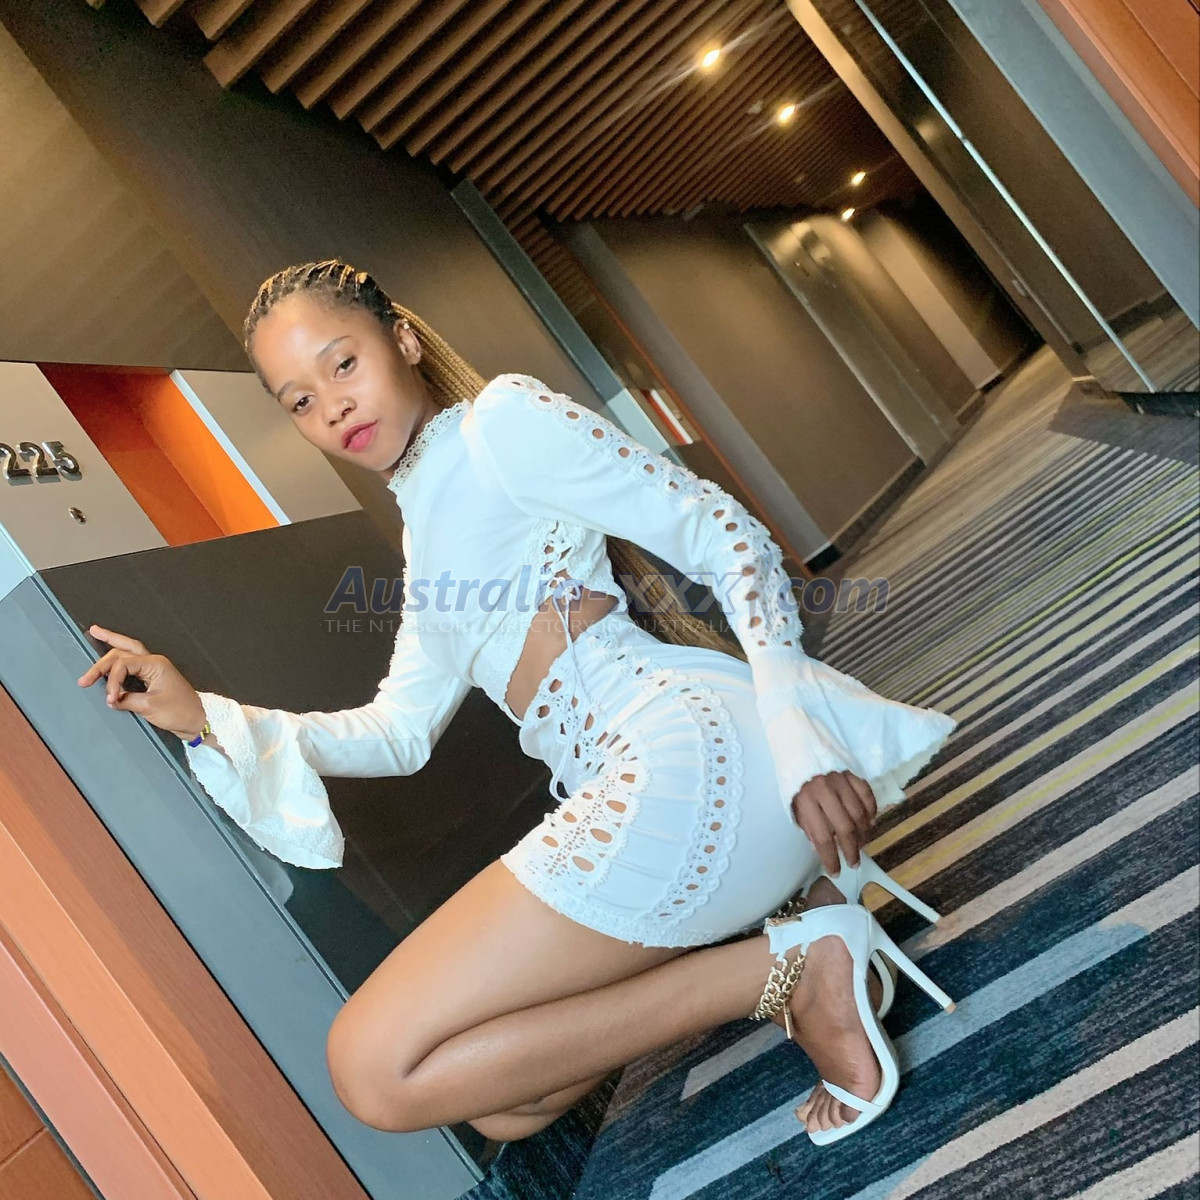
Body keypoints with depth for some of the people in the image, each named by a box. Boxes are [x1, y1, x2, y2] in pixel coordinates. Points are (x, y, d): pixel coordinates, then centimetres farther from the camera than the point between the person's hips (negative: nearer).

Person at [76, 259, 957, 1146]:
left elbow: (732, 539, -5)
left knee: (375, 1071, -11)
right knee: (499, 1105, 10)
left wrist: (802, 739, -19)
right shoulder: (425, 535, 28)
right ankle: (786, 907, 4)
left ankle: (782, 968, -10)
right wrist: (205, 716, 15)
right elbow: (398, 733, 26)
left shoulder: (502, 417, 2)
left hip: (685, 753, -9)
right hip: (631, 787, 9)